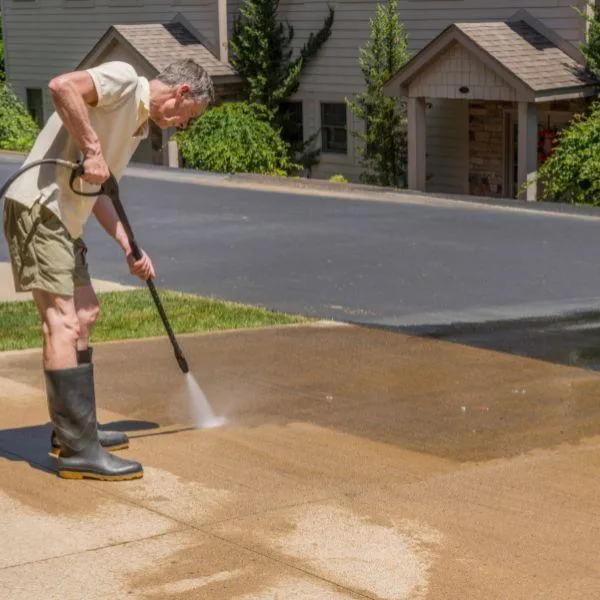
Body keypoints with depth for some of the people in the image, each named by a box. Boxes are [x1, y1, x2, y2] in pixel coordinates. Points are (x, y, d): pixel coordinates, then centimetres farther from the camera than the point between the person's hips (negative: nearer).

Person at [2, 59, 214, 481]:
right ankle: (78, 451, -13)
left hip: (65, 221, 11)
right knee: (63, 323, -13)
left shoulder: (138, 126, 20)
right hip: (38, 208, -11)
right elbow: (62, 86, -25)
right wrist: (93, 148, -23)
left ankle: (76, 429, 26)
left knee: (86, 313, 18)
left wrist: (130, 248, 13)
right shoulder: (123, 80, -8)